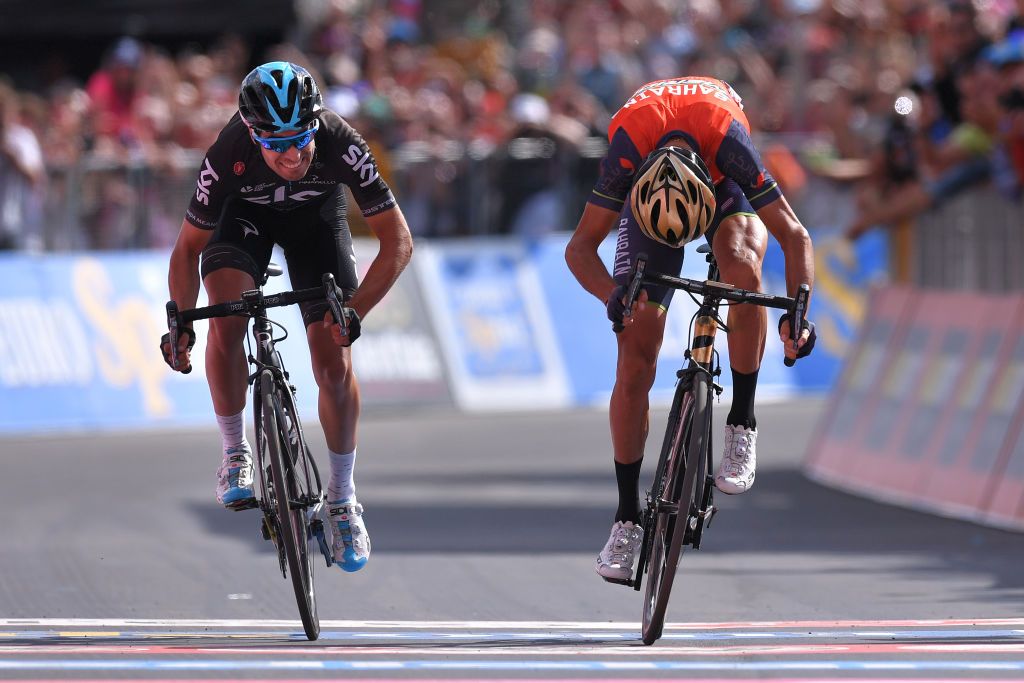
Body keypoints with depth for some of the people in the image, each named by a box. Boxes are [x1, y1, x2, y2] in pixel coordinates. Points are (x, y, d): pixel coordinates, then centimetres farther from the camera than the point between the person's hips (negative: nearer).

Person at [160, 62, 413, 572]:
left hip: (316, 213, 0)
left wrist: (355, 311, -40)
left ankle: (342, 497, 10)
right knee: (226, 322, -27)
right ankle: (235, 453, -6)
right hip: (246, 212, 0)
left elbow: (397, 239, -30)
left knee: (334, 361, -9)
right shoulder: (229, 155, -37)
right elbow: (189, 246, -20)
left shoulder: (341, 145, -38)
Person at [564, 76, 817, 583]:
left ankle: (742, 423, -23)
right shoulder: (625, 153, -38)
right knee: (635, 362, -10)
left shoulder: (728, 143, -41)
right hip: (648, 200, 1)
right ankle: (627, 517, 1)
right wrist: (613, 294, -49)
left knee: (742, 265, -38)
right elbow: (581, 247, -29)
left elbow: (794, 235, -34)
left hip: (726, 195, -1)